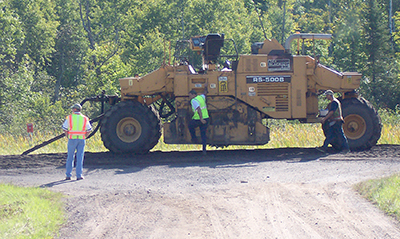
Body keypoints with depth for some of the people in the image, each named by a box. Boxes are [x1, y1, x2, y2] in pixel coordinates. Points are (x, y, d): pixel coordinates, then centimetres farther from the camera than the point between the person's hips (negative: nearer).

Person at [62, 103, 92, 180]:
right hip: (81, 139, 1)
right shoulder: (84, 118, 6)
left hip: (72, 139, -1)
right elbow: (89, 130, 5)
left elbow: (64, 128, -3)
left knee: (70, 157, 7)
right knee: (80, 157, 2)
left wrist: (68, 136, 7)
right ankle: (79, 175, -2)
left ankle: (68, 175, 7)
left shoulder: (69, 117, -1)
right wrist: (84, 137, 11)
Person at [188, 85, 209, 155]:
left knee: (190, 126, 26)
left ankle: (194, 139, 33)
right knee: (203, 134, 10)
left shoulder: (193, 101, -13)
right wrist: (206, 87, 52)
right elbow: (205, 93, 31)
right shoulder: (201, 97, 8)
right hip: (206, 118, 6)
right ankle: (204, 150, 2)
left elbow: (198, 109, -26)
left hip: (197, 120, -6)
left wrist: (201, 119, -31)